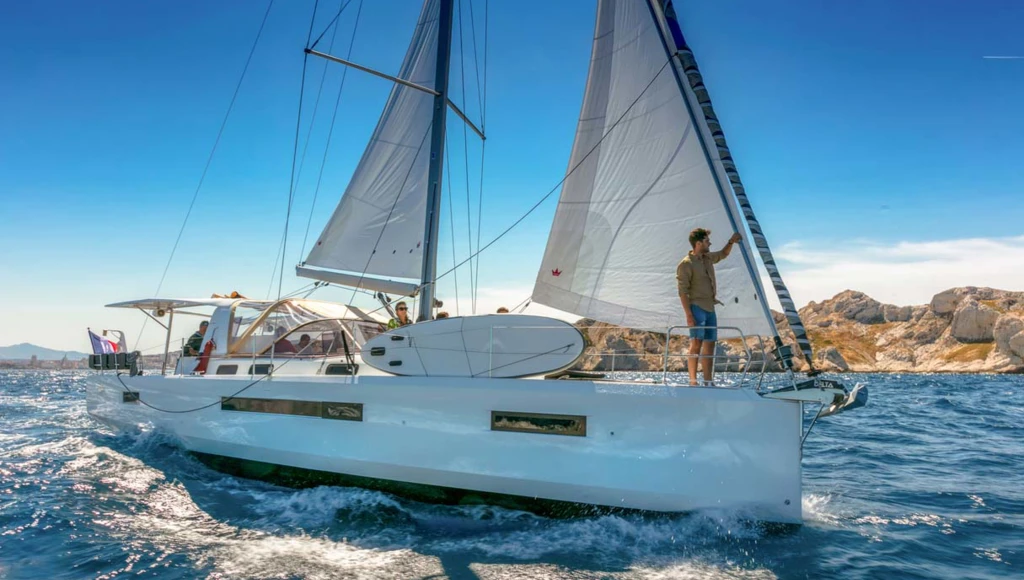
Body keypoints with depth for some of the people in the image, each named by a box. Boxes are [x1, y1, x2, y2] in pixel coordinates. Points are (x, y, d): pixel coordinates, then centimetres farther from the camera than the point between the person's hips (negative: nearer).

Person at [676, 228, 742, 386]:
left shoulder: (708, 258, 14)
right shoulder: (686, 264, -10)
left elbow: (723, 254, 35)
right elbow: (683, 292, -15)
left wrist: (731, 242, 16)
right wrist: (688, 315, -21)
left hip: (710, 309, 8)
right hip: (697, 308, -8)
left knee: (710, 345, 7)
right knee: (696, 343, -15)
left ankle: (708, 382, 12)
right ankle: (693, 381, -14)